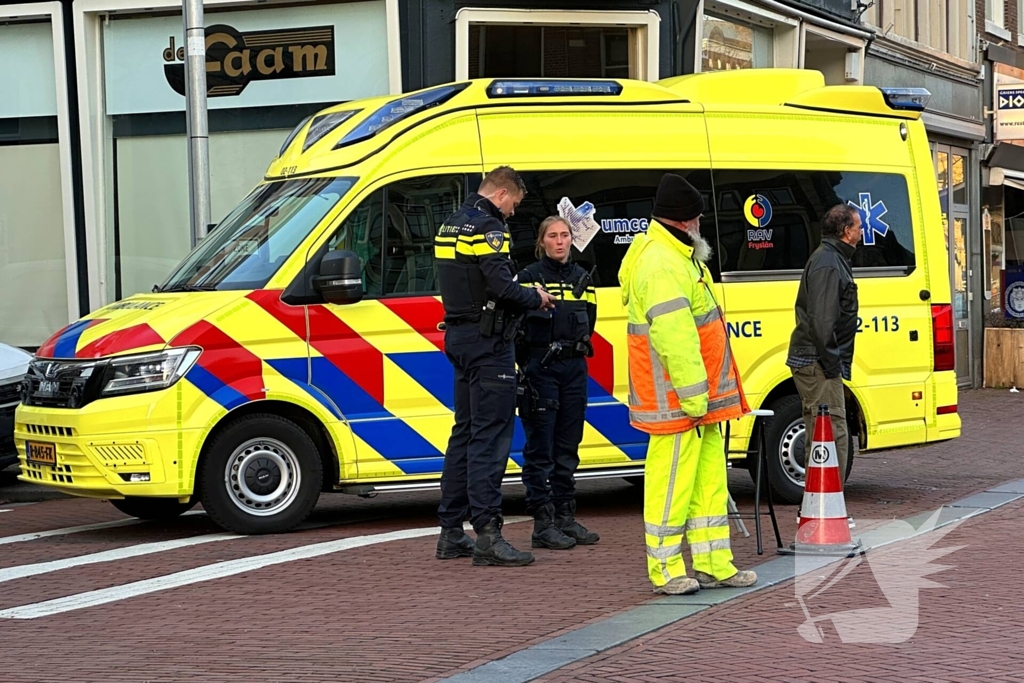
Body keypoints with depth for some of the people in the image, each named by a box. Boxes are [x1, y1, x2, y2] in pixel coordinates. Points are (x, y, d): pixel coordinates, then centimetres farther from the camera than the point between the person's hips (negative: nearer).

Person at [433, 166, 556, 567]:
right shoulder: (487, 227, -14)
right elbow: (502, 286, -24)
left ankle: (451, 533, 17)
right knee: (490, 436, -10)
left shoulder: (451, 226, 17)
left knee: (465, 432, 15)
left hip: (459, 336, 10)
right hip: (488, 341, -10)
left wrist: (524, 295, 12)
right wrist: (536, 299, -6)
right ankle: (487, 535, -13)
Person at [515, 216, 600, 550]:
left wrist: (579, 348, 6)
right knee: (540, 447, -4)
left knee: (568, 446, 10)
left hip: (574, 368, 6)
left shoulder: (582, 278, 13)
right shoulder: (530, 276, -4)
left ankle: (566, 518, 16)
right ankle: (543, 524, -3)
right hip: (540, 368, -6)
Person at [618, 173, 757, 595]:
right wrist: (693, 396, -24)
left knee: (709, 477, 14)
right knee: (672, 480, -4)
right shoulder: (661, 265, -19)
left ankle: (713, 564, 20)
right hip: (676, 400, -11)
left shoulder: (677, 257, 17)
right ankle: (666, 570, 4)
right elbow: (674, 337, -26)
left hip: (698, 398, 11)